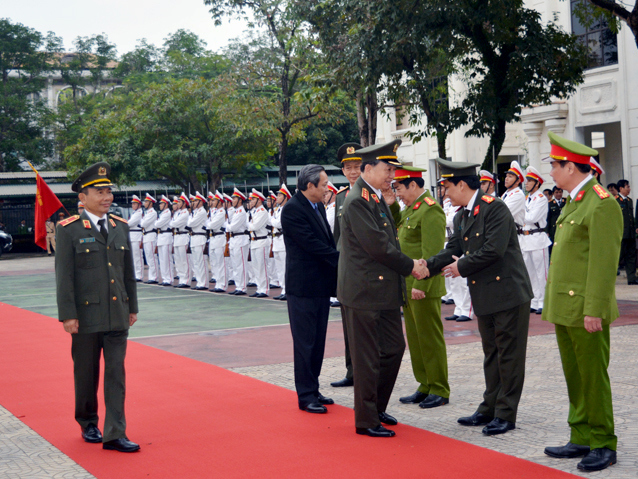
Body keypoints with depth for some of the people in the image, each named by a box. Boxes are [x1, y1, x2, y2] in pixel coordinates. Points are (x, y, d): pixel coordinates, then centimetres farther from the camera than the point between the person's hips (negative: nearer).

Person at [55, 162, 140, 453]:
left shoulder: (121, 227, 8)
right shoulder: (69, 230, -6)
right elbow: (63, 275, -8)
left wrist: (132, 307, 13)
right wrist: (68, 315, -12)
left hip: (117, 315, 4)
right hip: (86, 316, -3)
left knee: (116, 374, 0)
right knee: (87, 374, 10)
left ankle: (115, 434, 2)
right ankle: (88, 424, 30)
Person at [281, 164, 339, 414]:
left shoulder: (318, 207, 12)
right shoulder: (292, 209, -16)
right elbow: (312, 244, -21)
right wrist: (343, 260, -18)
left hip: (322, 285, 9)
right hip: (304, 286, -9)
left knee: (318, 341, 14)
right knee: (305, 342, -1)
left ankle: (313, 390, 24)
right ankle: (306, 396, 6)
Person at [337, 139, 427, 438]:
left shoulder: (378, 199, 14)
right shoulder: (357, 201, -17)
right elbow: (377, 246, -20)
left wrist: (409, 266, 4)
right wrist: (410, 266, -10)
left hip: (385, 291, 10)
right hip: (364, 292, -10)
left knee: (394, 348, 15)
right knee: (367, 357, -1)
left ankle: (377, 407, 30)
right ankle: (366, 420, 10)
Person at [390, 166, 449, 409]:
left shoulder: (430, 210, -16)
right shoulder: (411, 208, 14)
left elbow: (431, 252, -21)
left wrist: (420, 285, -23)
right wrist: (391, 206, 11)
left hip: (423, 287, -10)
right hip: (408, 286, 10)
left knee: (430, 338, -2)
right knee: (414, 337, 13)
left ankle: (439, 391, 7)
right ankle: (425, 387, 22)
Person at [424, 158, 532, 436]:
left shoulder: (495, 209, -14)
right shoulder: (460, 218, 13)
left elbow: (493, 249, -22)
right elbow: (452, 250, 10)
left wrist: (461, 267, -12)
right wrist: (426, 267, -5)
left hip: (508, 292, -9)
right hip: (484, 296, 9)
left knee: (509, 354, -1)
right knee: (491, 353, 15)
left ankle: (506, 414, 5)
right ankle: (490, 409, 24)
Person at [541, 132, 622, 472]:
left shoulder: (602, 205, -14)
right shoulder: (573, 202, 15)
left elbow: (604, 262, -19)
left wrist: (594, 310, -21)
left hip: (585, 310, -9)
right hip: (565, 307, 9)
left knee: (593, 376, -1)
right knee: (574, 376, 13)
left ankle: (603, 445, 9)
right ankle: (582, 439, 22)